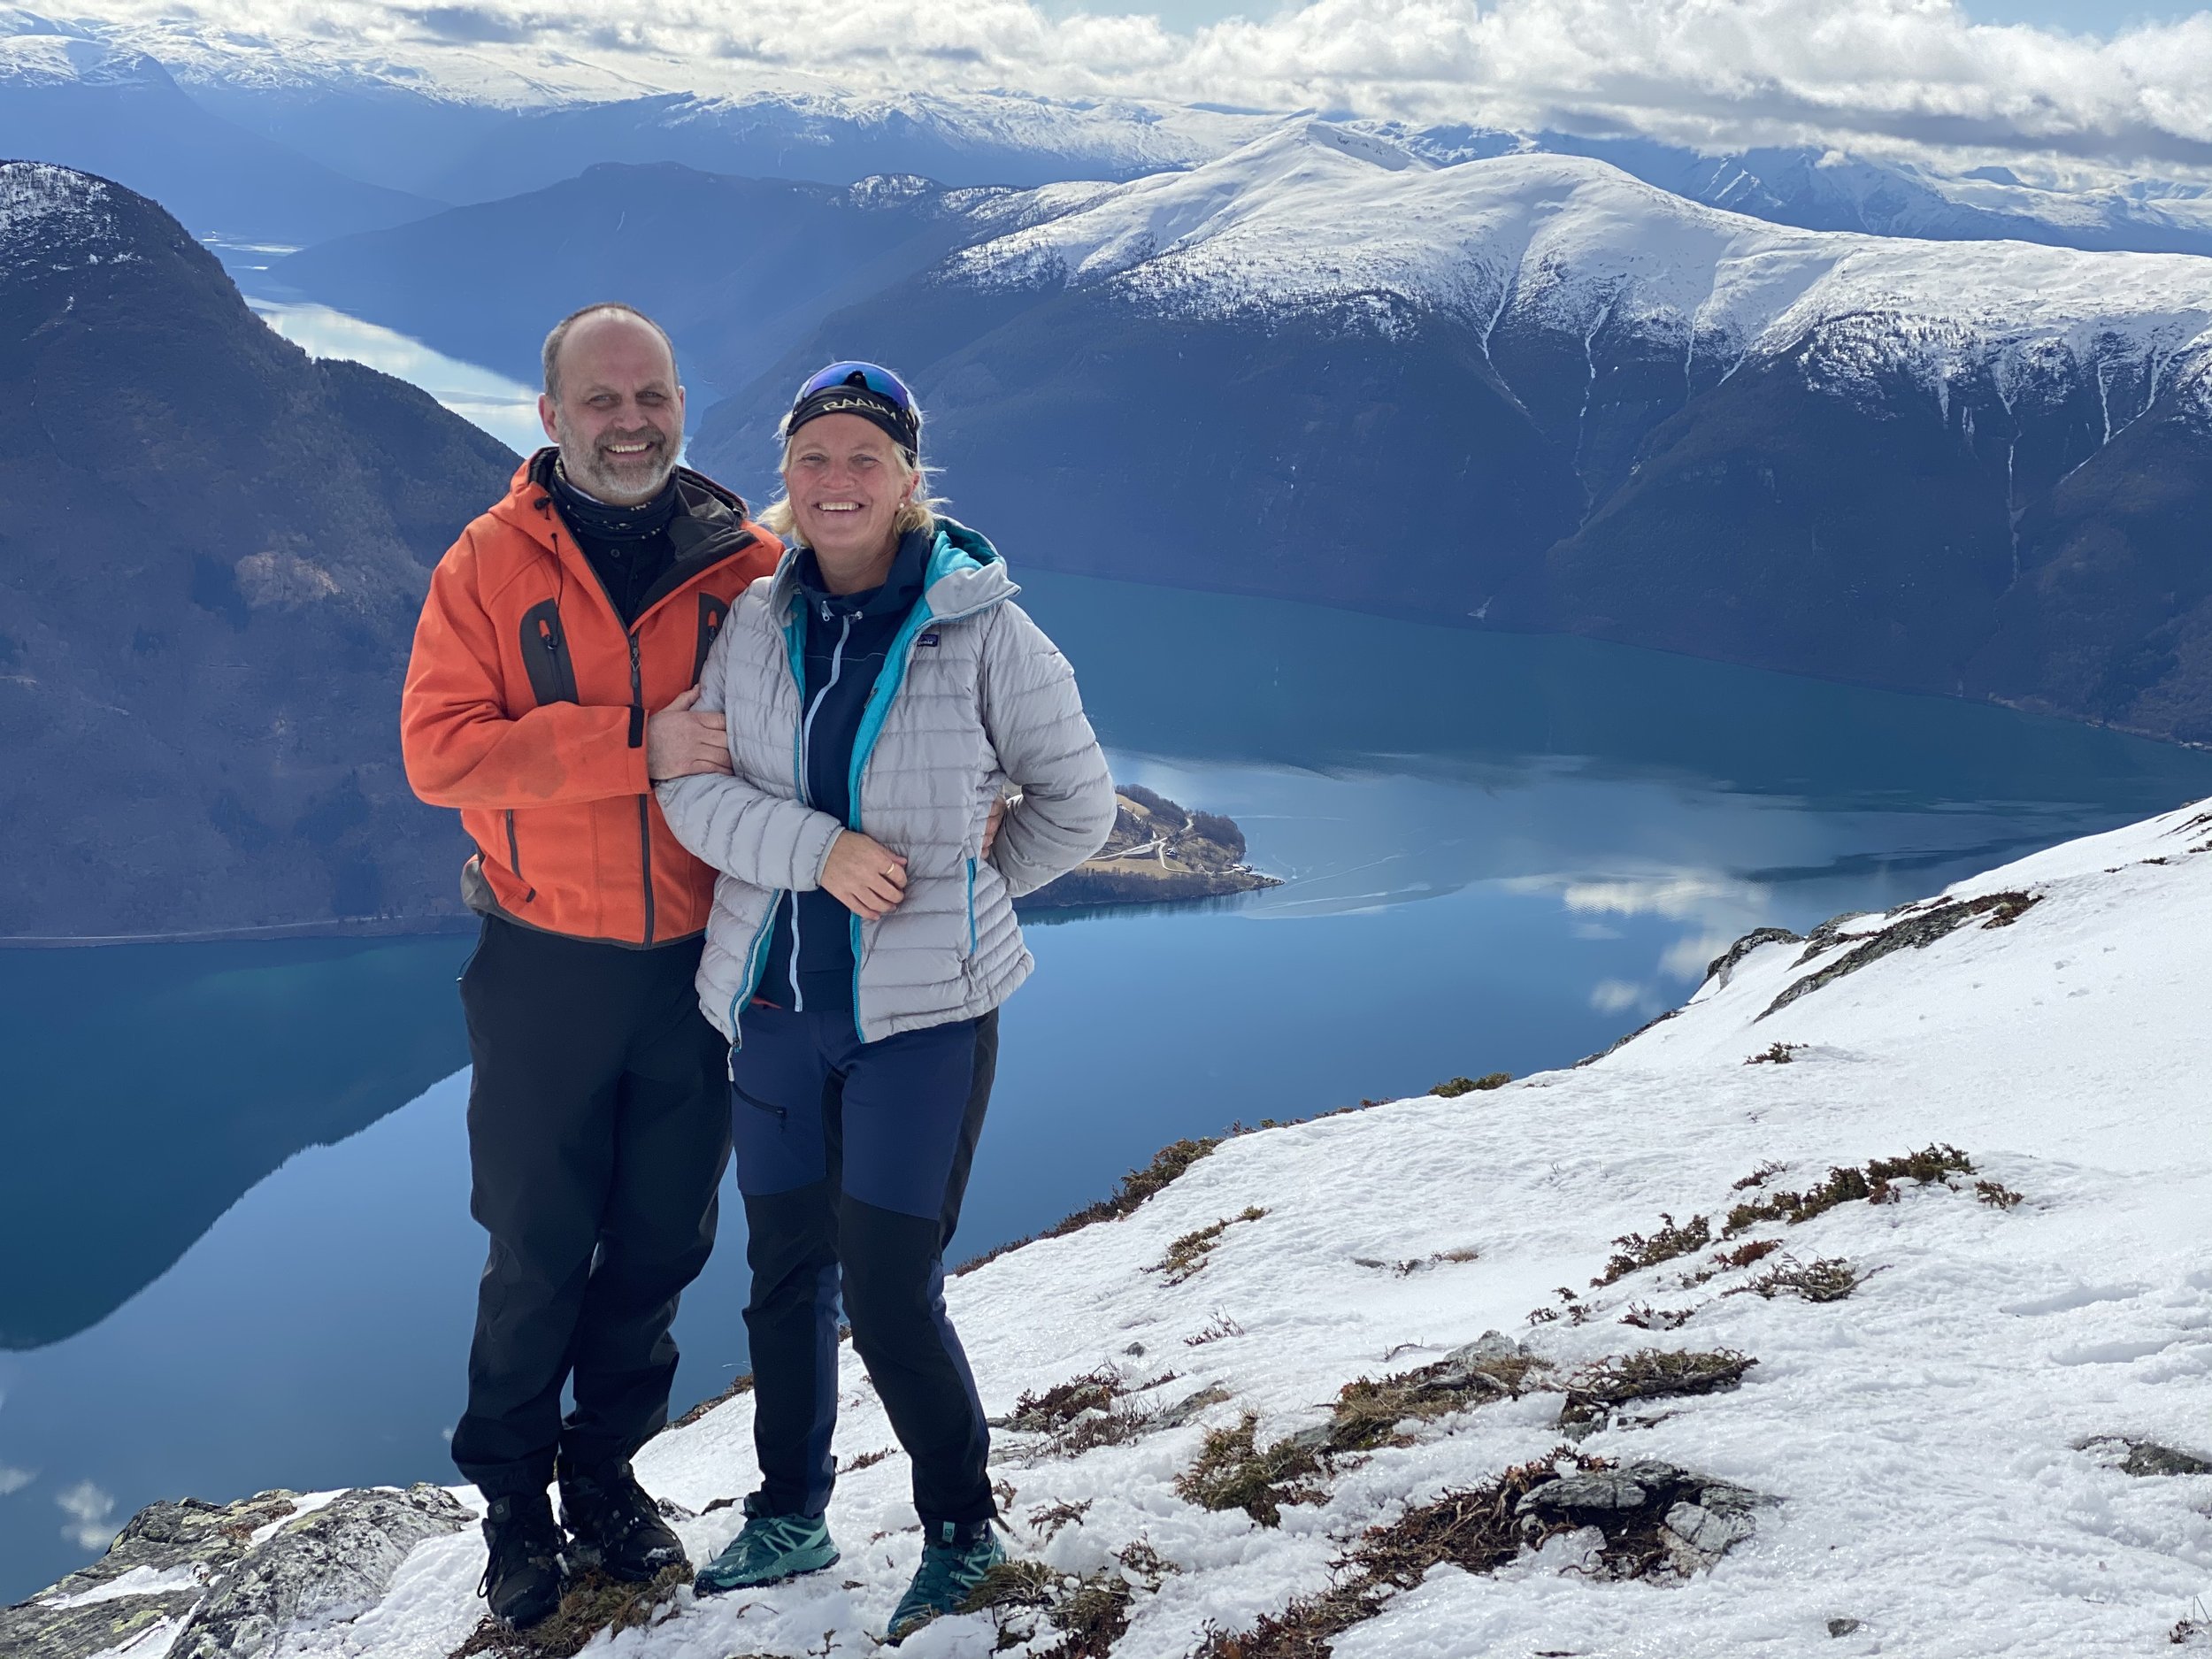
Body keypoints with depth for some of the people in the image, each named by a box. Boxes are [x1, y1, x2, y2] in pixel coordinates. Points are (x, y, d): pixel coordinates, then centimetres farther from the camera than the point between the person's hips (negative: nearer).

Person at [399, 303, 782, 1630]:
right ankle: (515, 1501, 27)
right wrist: (636, 746, -23)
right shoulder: (491, 564, -4)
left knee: (662, 1243, 13)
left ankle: (607, 1476, 33)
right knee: (536, 1253, 9)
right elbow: (440, 747, -14)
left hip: (699, 968, 2)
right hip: (546, 969, -2)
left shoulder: (750, 564, 0)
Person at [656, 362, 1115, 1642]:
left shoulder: (984, 631, -7)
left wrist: (954, 894, 7)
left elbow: (1077, 803, 3)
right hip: (774, 1002, 4)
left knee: (890, 1295, -5)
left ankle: (963, 1531, 17)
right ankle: (791, 1516, 34)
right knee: (786, 1273, 15)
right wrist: (822, 852, -19)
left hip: (924, 1011, -4)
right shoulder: (755, 622, 2)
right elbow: (693, 789, -5)